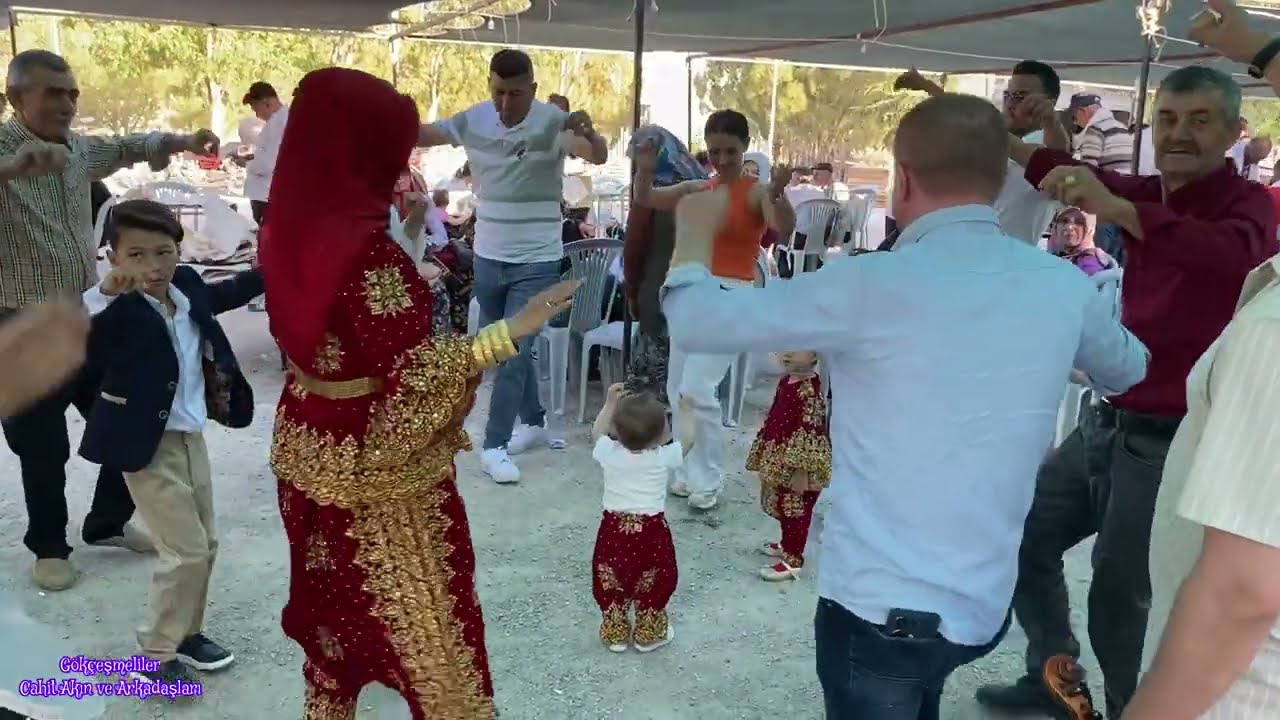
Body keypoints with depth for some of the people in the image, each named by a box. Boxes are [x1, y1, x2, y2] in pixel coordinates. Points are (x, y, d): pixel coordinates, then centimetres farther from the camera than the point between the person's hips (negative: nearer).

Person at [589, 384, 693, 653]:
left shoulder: (608, 452, -8)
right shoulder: (663, 457, -13)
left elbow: (597, 432, 14)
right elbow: (687, 440, 6)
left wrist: (610, 403, 19)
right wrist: (686, 411, 18)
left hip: (613, 529, 2)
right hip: (650, 532, -1)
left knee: (611, 584, 18)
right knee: (652, 586, 17)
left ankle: (615, 633, 29)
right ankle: (649, 634, 29)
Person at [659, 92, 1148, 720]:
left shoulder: (871, 286, -21)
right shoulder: (1064, 286, -4)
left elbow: (695, 321, -14)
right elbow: (1127, 368, 18)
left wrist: (696, 227, 5)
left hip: (881, 606, -5)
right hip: (985, 603, 6)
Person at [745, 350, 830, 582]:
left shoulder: (810, 390, -23)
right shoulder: (785, 382, 6)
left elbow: (810, 431, -25)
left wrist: (801, 469, -25)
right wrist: (765, 457, 20)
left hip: (798, 466, -9)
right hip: (779, 460, 9)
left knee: (796, 511, 2)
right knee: (782, 507, 22)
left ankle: (793, 560, 11)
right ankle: (787, 544, 39)